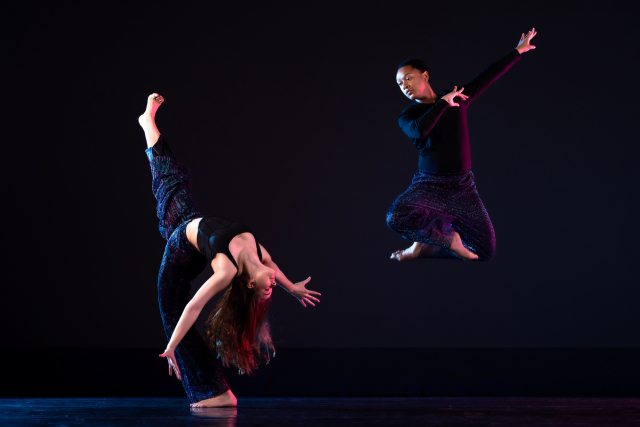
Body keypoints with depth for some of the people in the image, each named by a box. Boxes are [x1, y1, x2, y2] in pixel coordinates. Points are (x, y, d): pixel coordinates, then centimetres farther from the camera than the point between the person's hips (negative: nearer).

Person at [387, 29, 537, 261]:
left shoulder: (458, 98, 7)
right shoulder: (407, 117, -1)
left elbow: (488, 76, 11)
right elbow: (419, 130, -24)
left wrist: (518, 50, 12)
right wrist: (444, 102, -15)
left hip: (462, 187, 3)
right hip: (429, 186, -3)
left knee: (484, 251, -5)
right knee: (396, 217, -35)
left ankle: (426, 246, 9)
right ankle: (447, 236, -12)